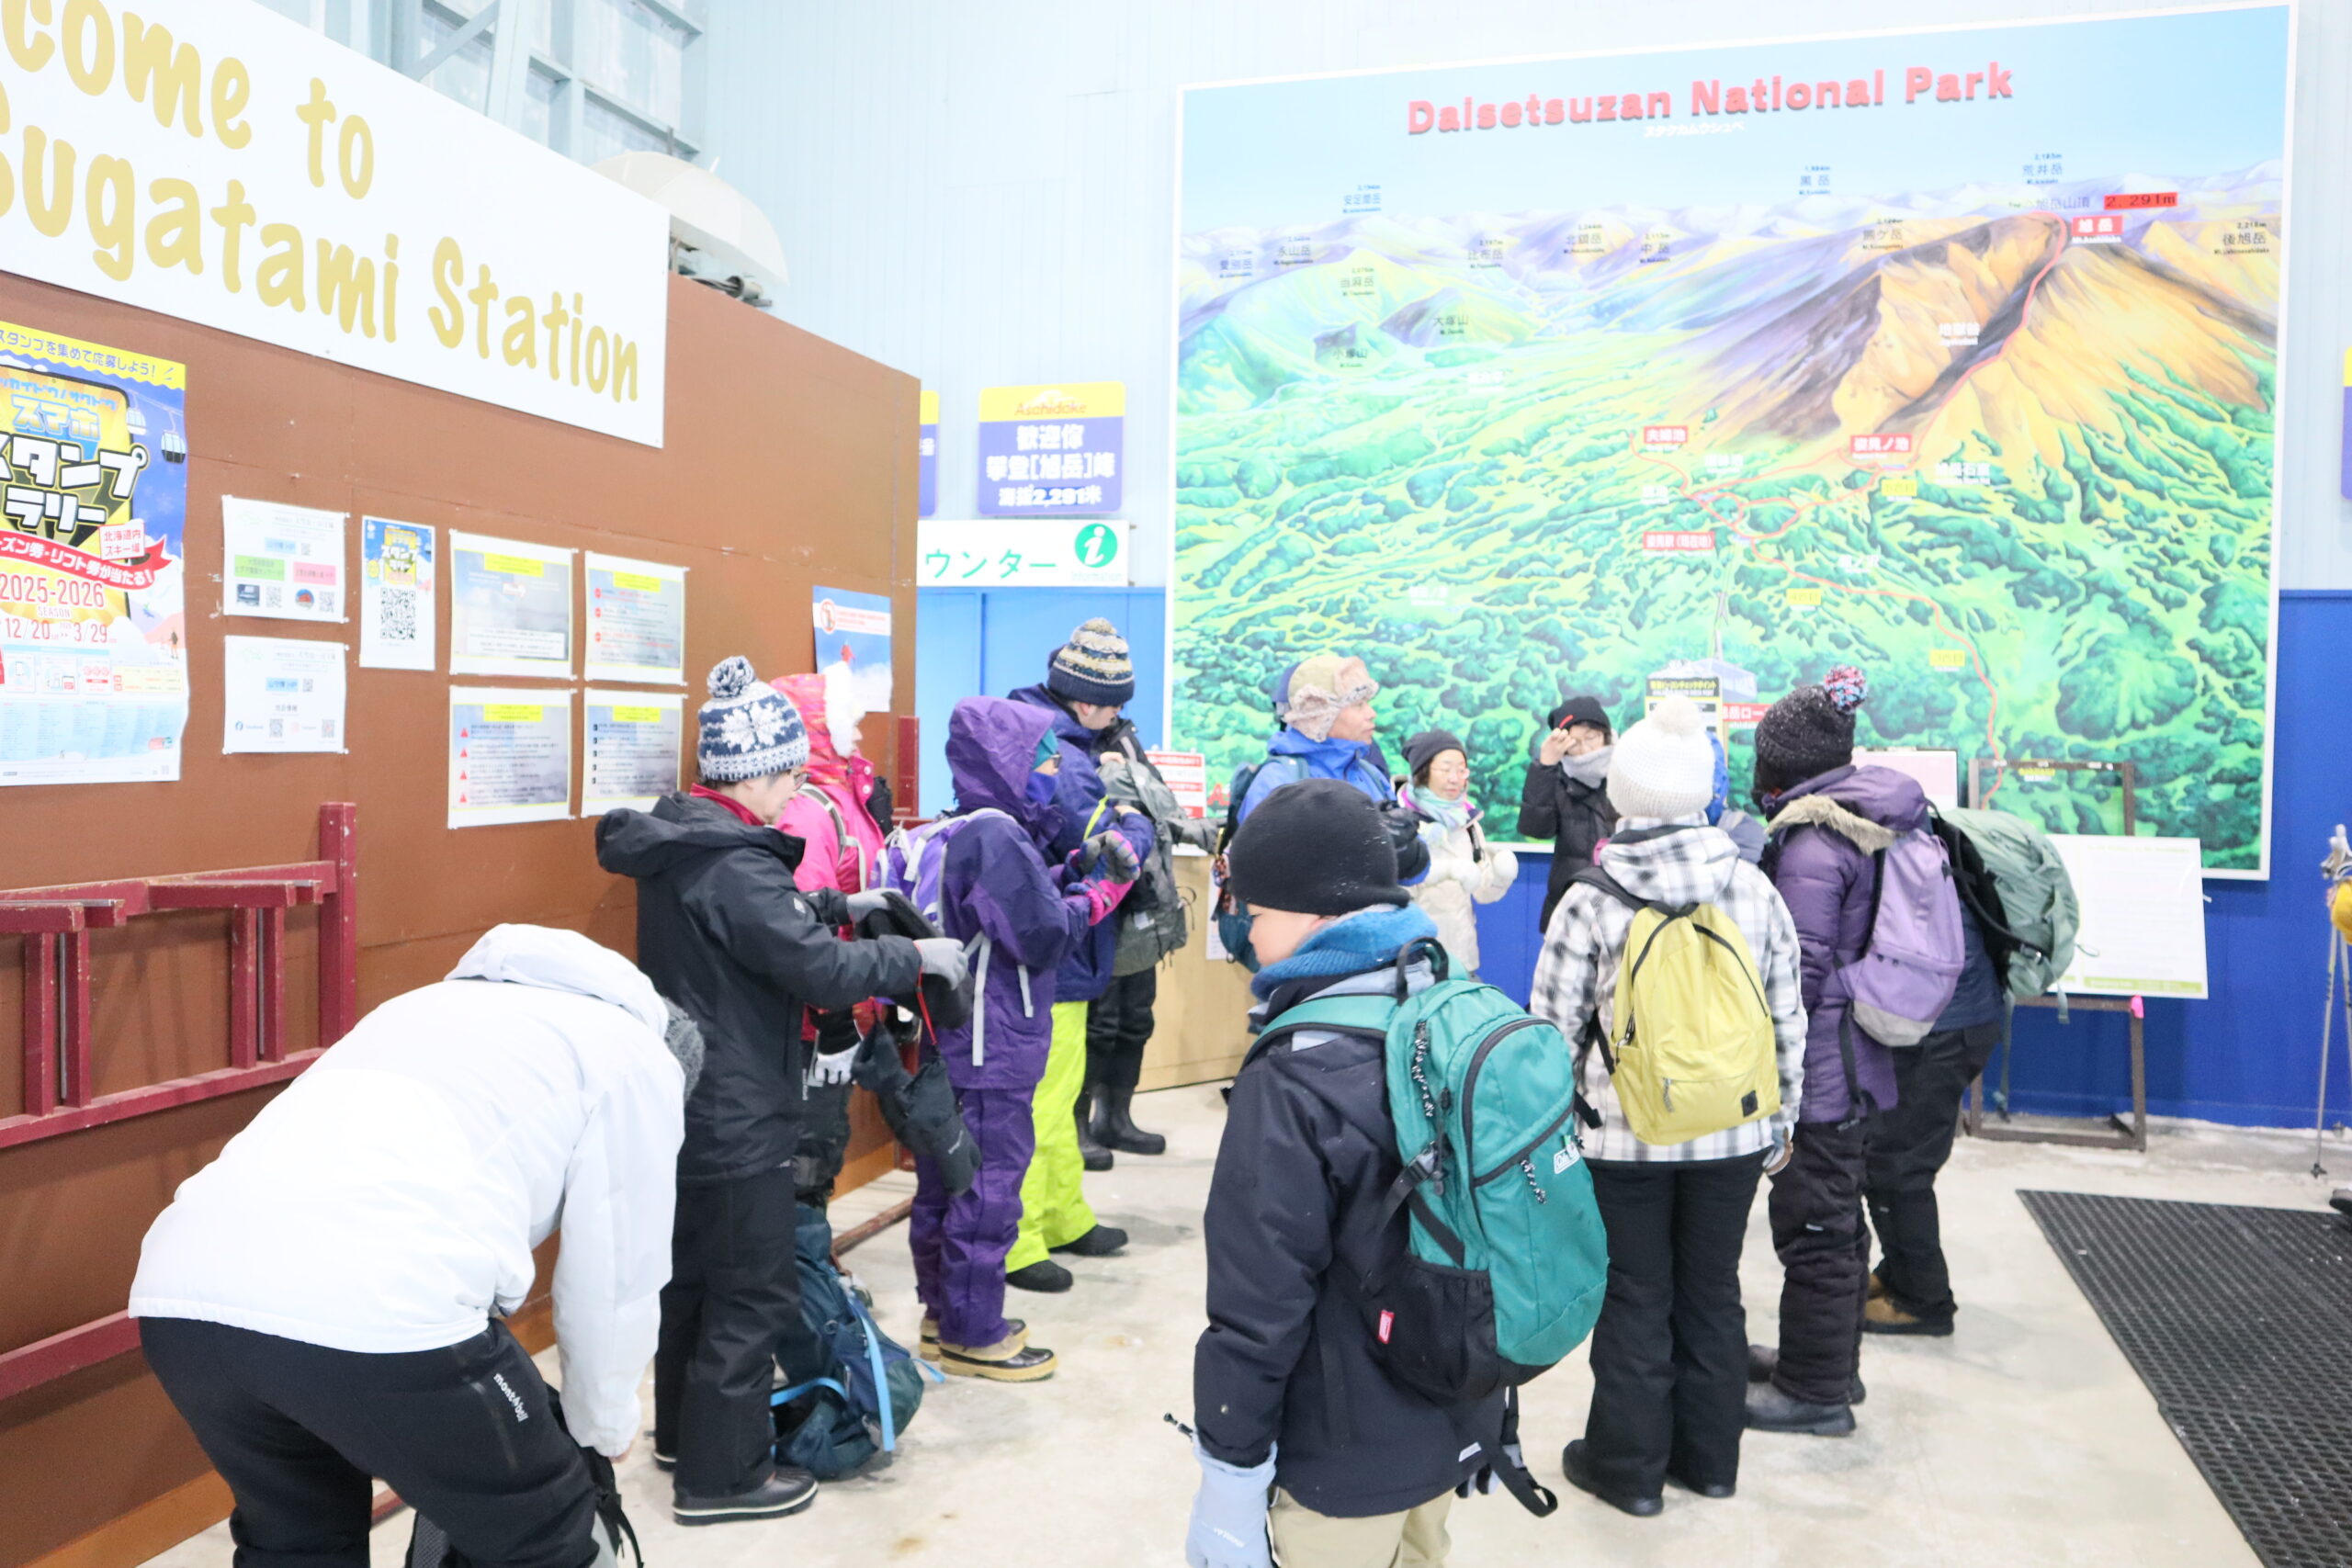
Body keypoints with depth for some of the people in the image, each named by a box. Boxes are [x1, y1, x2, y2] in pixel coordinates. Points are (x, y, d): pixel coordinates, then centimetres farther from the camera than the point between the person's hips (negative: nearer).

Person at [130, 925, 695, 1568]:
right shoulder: (637, 1054, 17)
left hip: (180, 1292, 7)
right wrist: (604, 1429, 36)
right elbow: (615, 1279, 17)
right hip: (370, 1308, -7)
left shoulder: (439, 1003, 36)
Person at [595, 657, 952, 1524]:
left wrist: (840, 904, 11)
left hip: (688, 1105, 10)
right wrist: (917, 957, -13)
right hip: (736, 1122, -10)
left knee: (693, 1273, 23)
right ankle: (723, 1475, 16)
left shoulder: (680, 843, 4)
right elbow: (825, 972, -25)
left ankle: (683, 1431, 39)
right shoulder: (732, 866, -26)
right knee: (752, 1294, 4)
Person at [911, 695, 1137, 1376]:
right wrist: (1101, 889, -9)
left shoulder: (965, 831, 10)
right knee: (989, 1188, 1)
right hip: (993, 1049, -10)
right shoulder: (997, 836, -20)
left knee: (945, 1179, 19)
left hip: (951, 1038, 10)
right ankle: (973, 1336, 13)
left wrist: (1075, 869, 1)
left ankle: (945, 1310, 33)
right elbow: (1041, 936, -21)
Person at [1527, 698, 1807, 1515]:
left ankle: (1628, 1464, 23)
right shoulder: (1754, 888, -4)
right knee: (1713, 1292, 17)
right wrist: (1781, 1116, 14)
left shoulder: (1590, 901, -13)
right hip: (1732, 1133, 3)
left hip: (1622, 1137, -3)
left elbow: (1554, 1030, -10)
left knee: (1634, 1298, 11)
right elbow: (1787, 1020, 3)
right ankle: (1709, 1457, 31)